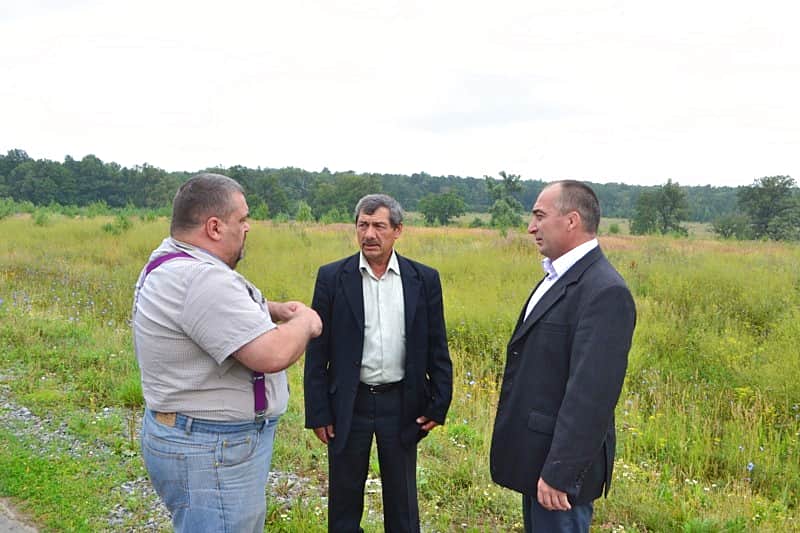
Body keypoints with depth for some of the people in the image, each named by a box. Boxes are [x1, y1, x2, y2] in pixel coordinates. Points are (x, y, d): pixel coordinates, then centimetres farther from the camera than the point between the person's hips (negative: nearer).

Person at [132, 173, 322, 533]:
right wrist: (304, 322, -11)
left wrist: (272, 309, 8)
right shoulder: (201, 279, -27)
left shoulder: (171, 262, 7)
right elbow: (274, 354, -32)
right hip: (212, 453, -11)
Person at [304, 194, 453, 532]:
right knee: (344, 498, 14)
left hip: (402, 404, 1)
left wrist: (439, 403, -2)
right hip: (349, 403, 0)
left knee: (402, 503, 15)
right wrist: (318, 412, -4)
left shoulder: (424, 279, -1)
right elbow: (317, 351, -2)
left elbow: (437, 348, 3)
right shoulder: (332, 277, -4)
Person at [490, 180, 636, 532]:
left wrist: (559, 473, -24)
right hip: (535, 454, 9)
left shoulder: (605, 291, -21)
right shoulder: (558, 278, 10)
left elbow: (591, 394, -25)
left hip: (558, 462, -9)